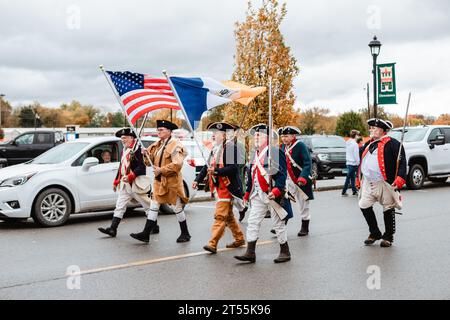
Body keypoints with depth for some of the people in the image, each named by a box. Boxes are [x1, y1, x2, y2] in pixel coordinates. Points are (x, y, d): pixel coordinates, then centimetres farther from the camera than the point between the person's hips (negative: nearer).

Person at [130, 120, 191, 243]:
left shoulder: (175, 145, -11)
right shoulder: (157, 145, 13)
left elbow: (177, 164, -21)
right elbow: (149, 162, 13)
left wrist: (161, 170, -21)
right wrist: (147, 155, -7)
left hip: (172, 181, -7)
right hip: (159, 181, 7)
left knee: (178, 208, 3)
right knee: (154, 207, 2)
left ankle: (185, 234, 16)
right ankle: (146, 234, 1)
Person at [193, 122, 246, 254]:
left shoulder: (230, 147, -13)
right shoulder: (215, 149, 14)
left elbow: (233, 167, -21)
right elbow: (207, 166, 15)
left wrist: (216, 171, -29)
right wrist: (197, 180, 5)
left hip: (227, 188, -9)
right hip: (218, 188, 9)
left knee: (220, 216, -11)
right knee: (228, 216, 17)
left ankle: (213, 244, -12)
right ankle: (239, 239, 29)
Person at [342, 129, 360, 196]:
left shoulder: (347, 143, 11)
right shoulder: (354, 144, -15)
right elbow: (356, 155, -16)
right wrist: (358, 162, -9)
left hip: (348, 162, 8)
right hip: (353, 163, -8)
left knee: (352, 177, 13)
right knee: (349, 177, -3)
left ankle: (354, 191, 18)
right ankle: (344, 191, 0)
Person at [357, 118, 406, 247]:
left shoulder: (392, 144, -9)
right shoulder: (368, 144, 16)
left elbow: (402, 162, -15)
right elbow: (362, 162, 25)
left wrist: (400, 179, -25)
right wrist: (359, 178, 24)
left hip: (384, 184, -7)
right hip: (368, 183, 7)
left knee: (388, 210, 4)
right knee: (364, 206, 3)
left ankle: (388, 237, 21)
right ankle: (374, 233, 20)